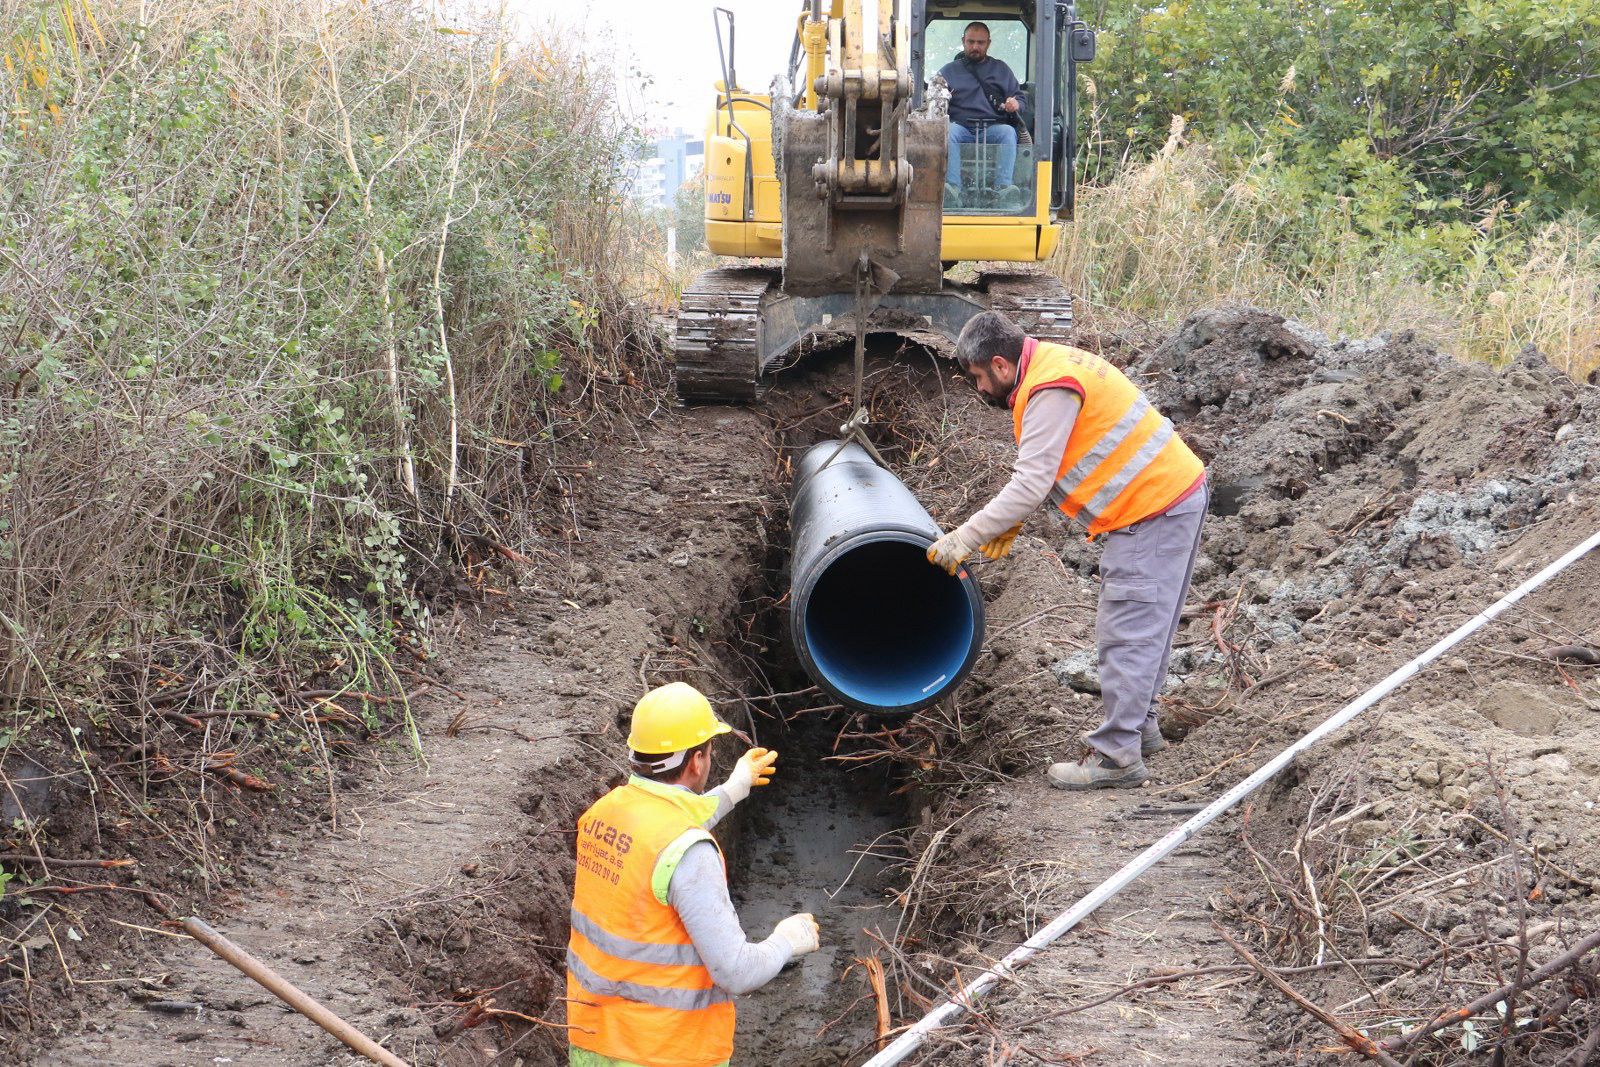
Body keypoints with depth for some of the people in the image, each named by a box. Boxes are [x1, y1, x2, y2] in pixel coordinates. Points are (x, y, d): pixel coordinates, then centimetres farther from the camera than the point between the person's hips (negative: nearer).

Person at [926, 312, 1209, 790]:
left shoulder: (1050, 390, -20)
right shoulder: (1050, 366, 13)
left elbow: (1031, 483, -24)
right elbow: (1048, 464, 18)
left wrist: (965, 538, -20)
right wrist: (1011, 520, 9)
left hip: (1154, 512, -11)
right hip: (1168, 498, 11)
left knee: (1128, 634, -8)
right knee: (1138, 628, 20)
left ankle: (1116, 755, -5)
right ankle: (1138, 727, 31)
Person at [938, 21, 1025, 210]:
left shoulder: (1000, 69, 26)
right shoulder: (948, 71, 23)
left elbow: (1021, 98, 23)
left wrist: (1016, 104, -2)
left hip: (993, 128, 0)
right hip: (961, 126, 0)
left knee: (1008, 132, -34)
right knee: (948, 131, -35)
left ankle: (1003, 189, -50)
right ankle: (952, 189, -51)